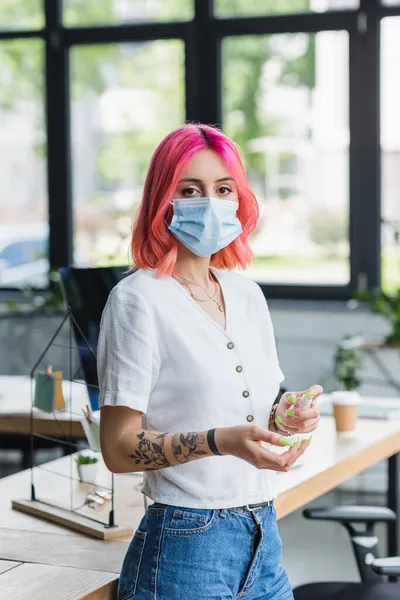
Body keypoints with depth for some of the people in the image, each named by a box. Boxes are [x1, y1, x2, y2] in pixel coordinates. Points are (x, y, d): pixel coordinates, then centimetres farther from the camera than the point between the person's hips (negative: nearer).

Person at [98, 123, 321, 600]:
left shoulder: (247, 294, 9)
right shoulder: (138, 298, -11)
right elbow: (118, 448, -15)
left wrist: (282, 417, -3)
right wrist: (222, 441, -27)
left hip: (263, 540, 7)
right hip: (186, 548, -6)